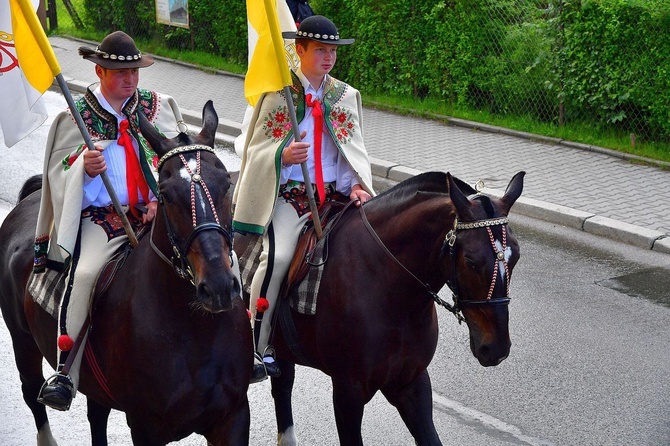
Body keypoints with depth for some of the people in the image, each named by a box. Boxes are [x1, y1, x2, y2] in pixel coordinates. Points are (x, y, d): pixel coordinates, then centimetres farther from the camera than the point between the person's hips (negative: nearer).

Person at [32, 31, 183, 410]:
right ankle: (65, 373, -20)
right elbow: (60, 176, 6)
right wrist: (85, 168, -17)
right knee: (85, 273, -28)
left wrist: (160, 198, -10)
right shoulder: (77, 117, 7)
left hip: (158, 212, 3)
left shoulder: (158, 106, 13)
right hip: (102, 217, -3)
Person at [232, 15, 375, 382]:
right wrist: (282, 155, -19)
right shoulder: (278, 94, 4)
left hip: (334, 195, 4)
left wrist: (357, 185, -9)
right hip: (287, 195, -3)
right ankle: (258, 348, -13)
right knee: (278, 256, -27)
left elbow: (354, 151, 11)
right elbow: (256, 150, 3)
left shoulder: (345, 97, 13)